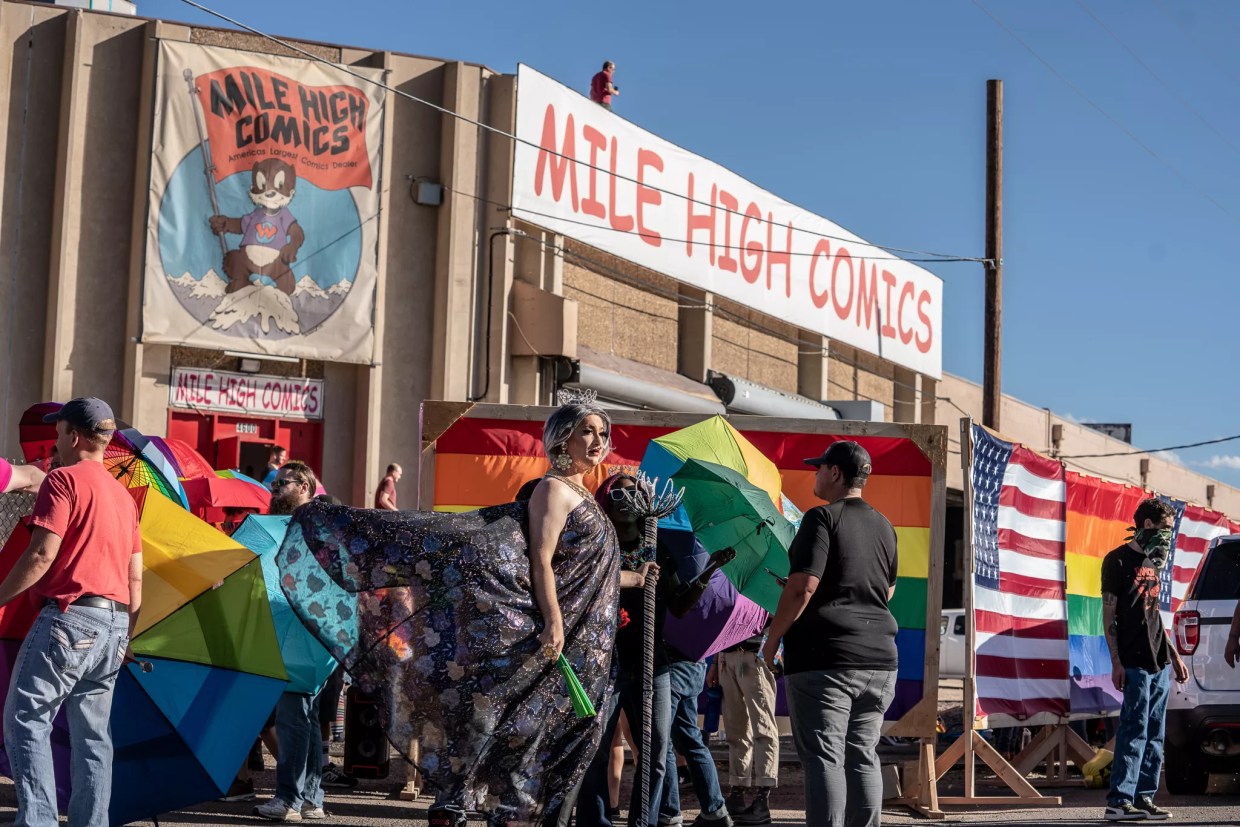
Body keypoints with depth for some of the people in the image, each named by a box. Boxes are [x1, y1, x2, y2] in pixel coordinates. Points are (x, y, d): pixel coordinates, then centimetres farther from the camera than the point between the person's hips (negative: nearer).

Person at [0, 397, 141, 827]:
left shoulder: (63, 479, -5)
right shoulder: (123, 494, 19)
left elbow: (41, 555, -14)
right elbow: (135, 577, 18)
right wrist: (124, 637, 23)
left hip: (69, 617, -8)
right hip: (113, 623, 8)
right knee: (92, 735, 9)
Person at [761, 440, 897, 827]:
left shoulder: (821, 518, -9)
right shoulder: (884, 526, 13)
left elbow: (802, 588, -16)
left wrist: (772, 639, -7)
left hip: (824, 656, -7)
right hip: (879, 655, 7)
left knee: (824, 757, -5)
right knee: (863, 756, 11)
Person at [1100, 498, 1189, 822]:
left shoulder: (1153, 562, 19)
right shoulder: (1118, 561, -5)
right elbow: (1109, 616, -8)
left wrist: (1174, 656, 20)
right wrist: (1116, 663, -14)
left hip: (1159, 661, 8)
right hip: (1135, 662, -8)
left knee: (1155, 735, 6)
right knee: (1134, 731, -12)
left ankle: (1144, 797, 10)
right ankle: (1119, 801, -12)